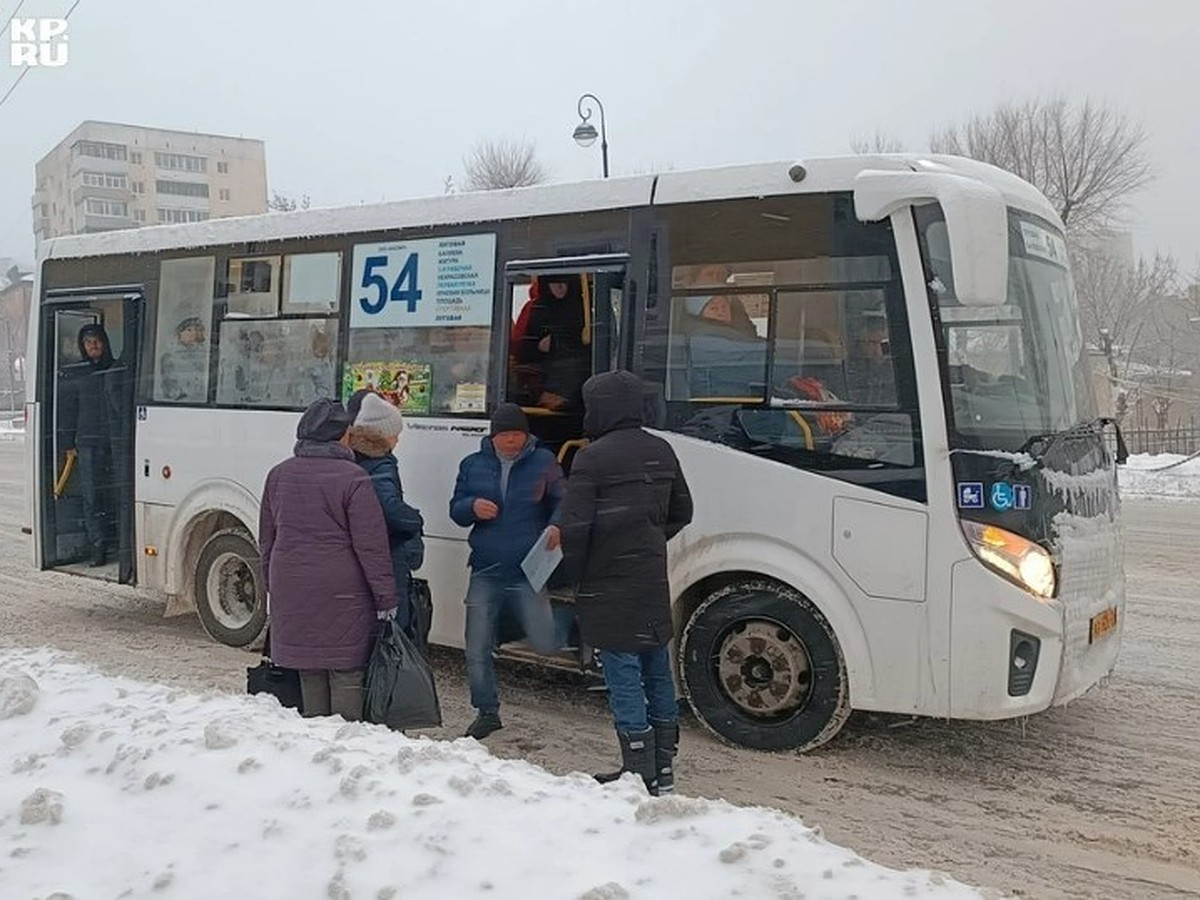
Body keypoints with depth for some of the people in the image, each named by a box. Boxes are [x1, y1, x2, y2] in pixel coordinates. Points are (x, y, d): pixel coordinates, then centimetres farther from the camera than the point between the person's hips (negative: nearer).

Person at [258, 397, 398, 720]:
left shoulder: (278, 475, 8)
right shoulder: (353, 479, -11)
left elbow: (266, 539, 15)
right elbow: (372, 546, -12)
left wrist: (272, 587, 25)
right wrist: (386, 598, -6)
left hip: (291, 593, 6)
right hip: (341, 595, -6)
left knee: (309, 674, 14)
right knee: (347, 675, 2)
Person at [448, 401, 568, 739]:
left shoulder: (543, 462, 1)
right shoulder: (472, 465, 10)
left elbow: (563, 501, 5)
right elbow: (455, 509, 14)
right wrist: (472, 506, -10)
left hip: (528, 572, -3)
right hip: (485, 573, 3)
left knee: (544, 644, -9)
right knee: (477, 650, 5)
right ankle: (487, 712, 22)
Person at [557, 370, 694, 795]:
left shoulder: (593, 457, -14)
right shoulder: (661, 451, 9)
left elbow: (574, 526, -16)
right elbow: (681, 512, 18)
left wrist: (575, 575, -2)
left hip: (610, 585, -7)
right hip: (653, 582, 7)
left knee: (623, 675, -1)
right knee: (656, 671, 14)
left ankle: (640, 776, 3)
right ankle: (663, 770, 24)